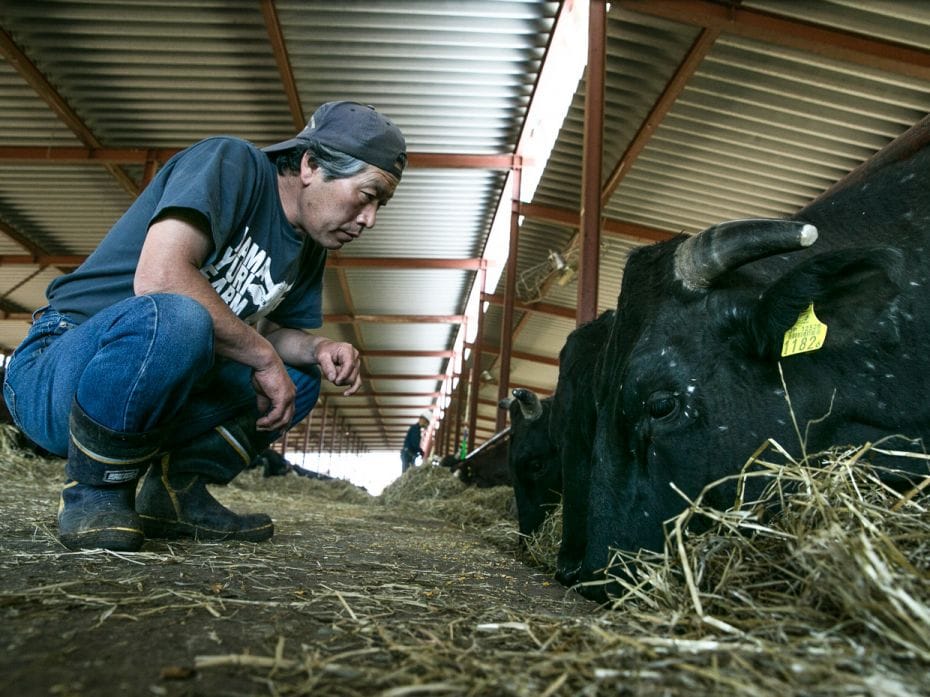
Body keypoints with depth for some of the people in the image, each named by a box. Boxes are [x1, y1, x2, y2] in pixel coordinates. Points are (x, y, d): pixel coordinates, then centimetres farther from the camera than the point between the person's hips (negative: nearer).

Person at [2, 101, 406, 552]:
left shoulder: (309, 249, 8)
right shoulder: (232, 162, -16)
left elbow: (268, 329, 16)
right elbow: (158, 276, -30)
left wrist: (319, 348, -6)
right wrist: (264, 356, -21)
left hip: (157, 392, 8)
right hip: (56, 371, -8)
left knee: (300, 378, 6)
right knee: (172, 316, -36)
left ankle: (176, 491, 0)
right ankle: (93, 494, -14)